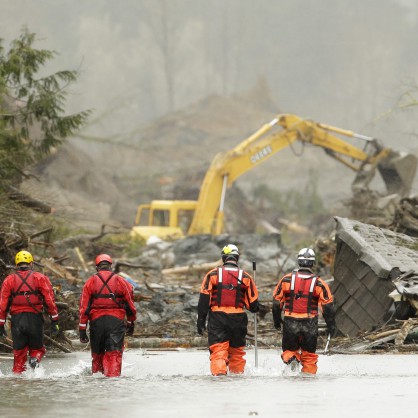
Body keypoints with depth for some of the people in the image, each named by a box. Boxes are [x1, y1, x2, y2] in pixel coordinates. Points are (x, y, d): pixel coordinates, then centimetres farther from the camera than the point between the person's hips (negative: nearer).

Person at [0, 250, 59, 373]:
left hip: (17, 319, 1)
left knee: (19, 353, 10)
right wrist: (54, 322, -1)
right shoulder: (40, 278, 4)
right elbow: (50, 301, -3)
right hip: (35, 318, -1)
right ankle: (35, 359, -17)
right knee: (37, 348, 13)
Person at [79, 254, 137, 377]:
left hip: (96, 320, 1)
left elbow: (84, 307, 1)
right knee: (114, 353, -5)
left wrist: (82, 329, 2)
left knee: (97, 353, 16)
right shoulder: (120, 281, 6)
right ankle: (112, 375, -19)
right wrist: (131, 324, 23)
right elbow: (130, 305, 10)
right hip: (116, 320, -1)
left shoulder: (90, 282, 5)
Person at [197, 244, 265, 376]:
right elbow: (253, 303, 7)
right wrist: (257, 307, 30)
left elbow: (204, 299, -2)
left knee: (218, 349, -8)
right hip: (238, 318, 2)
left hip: (217, 317, -2)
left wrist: (201, 320, 1)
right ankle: (237, 373, 24)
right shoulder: (245, 277, 4)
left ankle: (219, 372, -27)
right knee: (236, 350, 17)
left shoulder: (213, 274, 1)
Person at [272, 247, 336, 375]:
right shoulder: (318, 283, -5)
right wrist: (331, 325, 5)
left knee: (289, 349, 14)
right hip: (310, 324, 0)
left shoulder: (287, 279, -1)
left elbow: (277, 301, 5)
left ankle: (291, 359, -16)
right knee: (309, 353, 14)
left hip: (290, 322, 0)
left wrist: (277, 320, 17)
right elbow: (327, 305, -4)